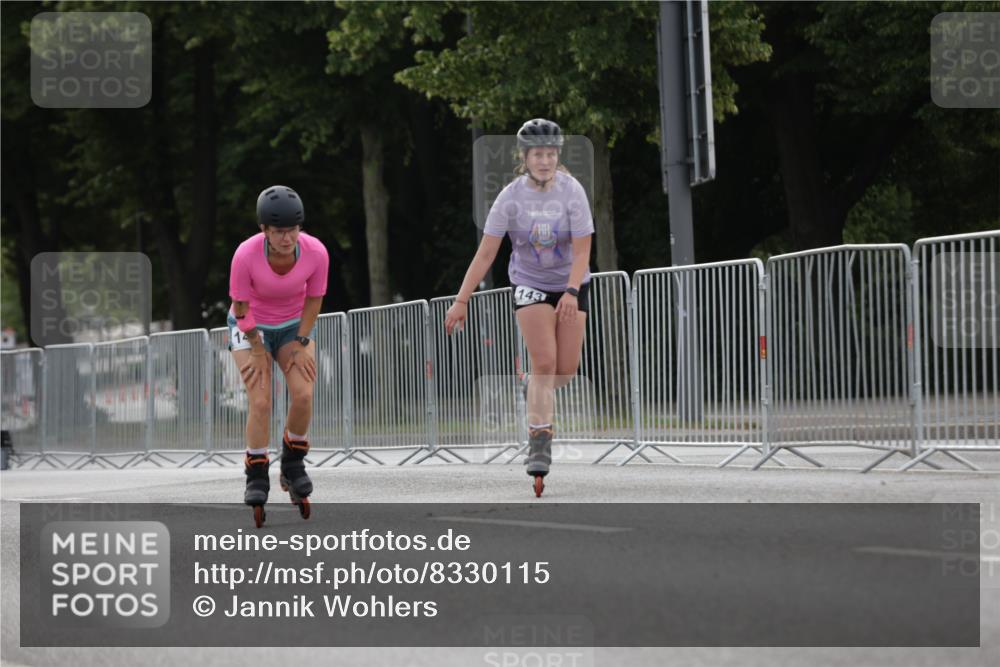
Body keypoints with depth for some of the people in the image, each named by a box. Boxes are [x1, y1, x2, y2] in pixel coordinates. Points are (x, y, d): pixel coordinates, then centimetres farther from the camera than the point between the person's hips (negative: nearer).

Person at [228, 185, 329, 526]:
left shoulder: (316, 252, -25)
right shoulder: (246, 255, -32)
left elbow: (313, 300, -8)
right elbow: (241, 306, -17)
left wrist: (300, 344, -7)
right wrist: (257, 349, -10)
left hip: (295, 325, 2)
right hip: (252, 327, -2)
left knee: (303, 395, -16)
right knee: (260, 402, -16)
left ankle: (293, 463, 7)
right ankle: (257, 479, -4)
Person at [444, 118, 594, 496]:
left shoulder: (571, 192, -16)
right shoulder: (511, 197, -15)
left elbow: (582, 252, -17)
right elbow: (485, 254, -13)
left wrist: (571, 293, -31)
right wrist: (462, 300, -18)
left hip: (571, 283, 1)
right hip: (530, 284, -1)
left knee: (567, 368, -2)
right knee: (544, 361, -17)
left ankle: (538, 400, 33)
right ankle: (539, 442, -14)